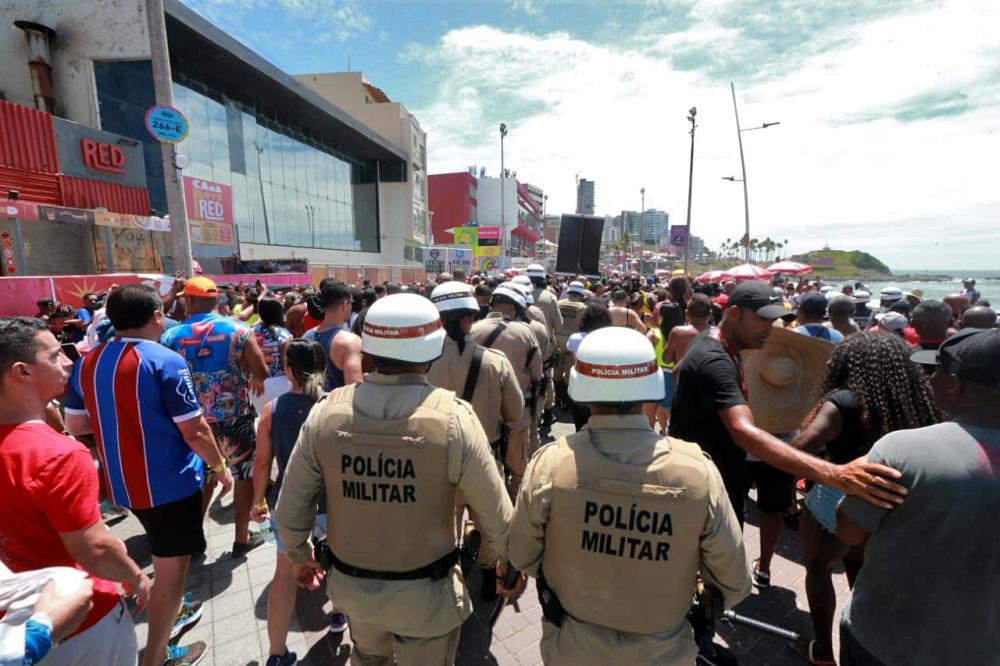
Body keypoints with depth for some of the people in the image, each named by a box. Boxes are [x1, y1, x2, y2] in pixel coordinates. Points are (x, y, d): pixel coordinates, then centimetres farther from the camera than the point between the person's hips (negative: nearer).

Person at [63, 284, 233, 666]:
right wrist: (221, 468, -6)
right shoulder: (165, 361, -21)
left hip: (122, 484, 8)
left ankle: (171, 617, 46)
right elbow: (194, 431, -20)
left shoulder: (87, 364, 0)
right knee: (172, 568, 9)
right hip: (170, 483, -7)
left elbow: (75, 425, 9)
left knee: (166, 559, 28)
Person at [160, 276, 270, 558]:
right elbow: (262, 372, -12)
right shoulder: (237, 330, -11)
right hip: (234, 416, -3)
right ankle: (242, 537, 23)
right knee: (245, 474, 13)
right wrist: (252, 380, 10)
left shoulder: (170, 336, -5)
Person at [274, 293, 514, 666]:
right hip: (424, 592, -3)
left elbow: (291, 507, -5)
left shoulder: (326, 412, -17)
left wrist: (299, 557, 15)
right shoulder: (453, 418, -27)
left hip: (351, 585, 3)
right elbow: (496, 517, -17)